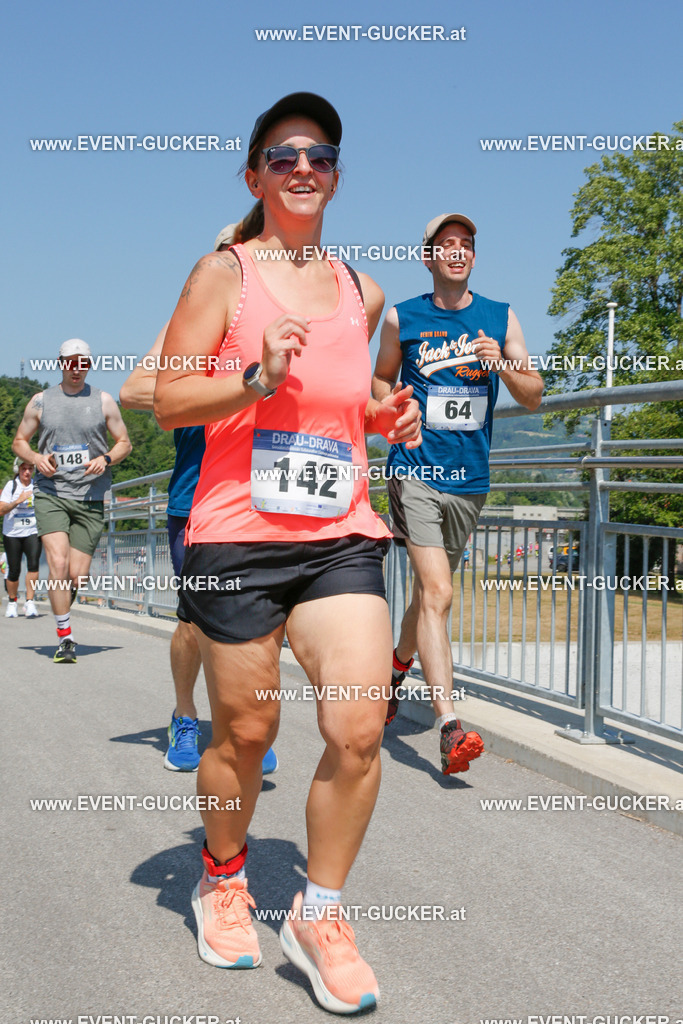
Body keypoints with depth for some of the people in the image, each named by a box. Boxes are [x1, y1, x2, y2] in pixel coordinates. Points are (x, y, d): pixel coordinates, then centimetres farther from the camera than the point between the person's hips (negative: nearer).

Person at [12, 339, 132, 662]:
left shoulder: (103, 400, 7)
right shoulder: (41, 401, 8)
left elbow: (124, 442, 12)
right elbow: (19, 441, 15)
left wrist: (106, 459, -9)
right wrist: (36, 458, -6)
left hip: (90, 497, 1)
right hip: (50, 493, -1)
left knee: (77, 576, -1)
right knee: (58, 564, -17)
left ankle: (62, 617, 28)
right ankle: (65, 639, -9)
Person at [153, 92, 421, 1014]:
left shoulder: (362, 293, 15)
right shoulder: (224, 273, 2)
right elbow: (168, 401, -4)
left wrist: (386, 417, 8)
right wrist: (259, 377, -19)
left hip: (342, 538, 4)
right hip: (237, 537, -3)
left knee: (359, 732, -7)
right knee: (244, 731, 7)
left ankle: (320, 916, 15)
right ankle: (222, 877, 37)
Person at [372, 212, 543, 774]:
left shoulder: (501, 318, 8)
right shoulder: (402, 318, 4)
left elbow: (534, 398, 7)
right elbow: (381, 380, 19)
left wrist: (503, 366, -12)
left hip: (471, 478, 3)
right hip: (416, 471, -3)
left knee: (431, 590, 17)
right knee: (436, 592, -16)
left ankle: (399, 665, 45)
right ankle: (450, 727, -19)